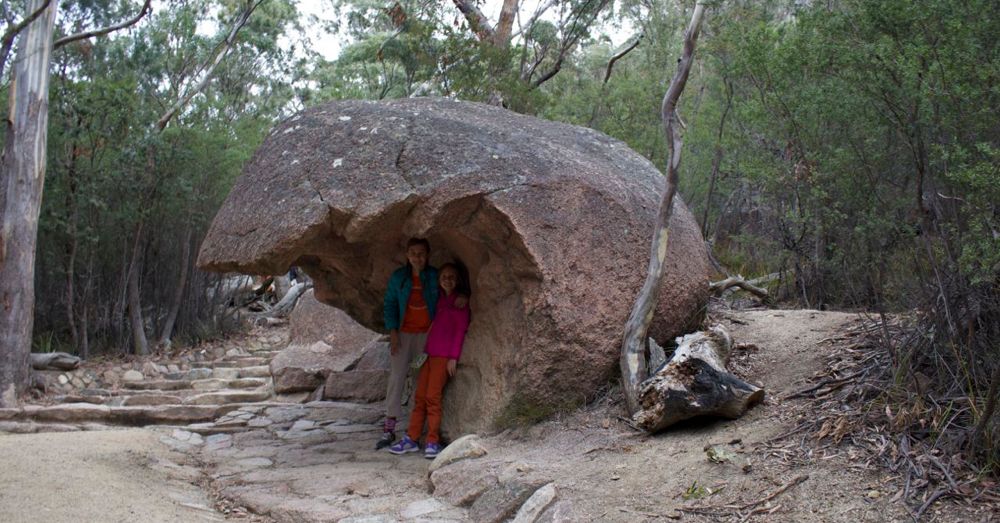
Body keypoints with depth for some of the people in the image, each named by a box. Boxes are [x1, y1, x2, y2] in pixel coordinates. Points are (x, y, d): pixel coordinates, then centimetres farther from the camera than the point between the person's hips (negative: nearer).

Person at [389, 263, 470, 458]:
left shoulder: (461, 301, -1)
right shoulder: (440, 300, 18)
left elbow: (460, 330, -5)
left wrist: (453, 357, -10)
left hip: (445, 354, -6)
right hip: (430, 352, 6)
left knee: (432, 396, -11)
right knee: (420, 396, 3)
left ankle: (433, 442, -7)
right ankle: (411, 439, 6)